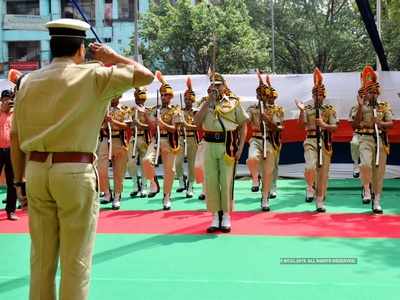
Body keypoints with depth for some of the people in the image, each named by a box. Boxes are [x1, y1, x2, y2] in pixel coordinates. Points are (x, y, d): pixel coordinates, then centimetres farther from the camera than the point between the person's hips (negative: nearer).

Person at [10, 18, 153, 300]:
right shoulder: (92, 76, -5)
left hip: (36, 171, 5)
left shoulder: (29, 81, 9)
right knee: (76, 259, 5)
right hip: (75, 172, -5)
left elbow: (15, 137, 10)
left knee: (41, 256, 15)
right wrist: (112, 57, 9)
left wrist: (19, 180, 17)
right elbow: (146, 75, -4)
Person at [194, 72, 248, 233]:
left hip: (228, 146, -3)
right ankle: (215, 217, 13)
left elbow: (243, 125, 4)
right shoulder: (206, 104, 12)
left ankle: (226, 217, 10)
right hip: (210, 146, 3)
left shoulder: (233, 102, 4)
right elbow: (197, 122, -4)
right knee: (211, 181, 4)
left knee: (226, 182, -1)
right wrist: (208, 102, -6)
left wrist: (240, 147, -5)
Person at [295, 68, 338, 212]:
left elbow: (335, 127, -1)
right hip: (310, 142, -1)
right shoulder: (307, 109, 6)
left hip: (325, 143, 1)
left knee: (323, 172, 4)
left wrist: (324, 125, -20)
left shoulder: (330, 110, 6)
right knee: (310, 166, -25)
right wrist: (301, 110, -22)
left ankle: (320, 201, 14)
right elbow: (301, 124, -9)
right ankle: (310, 187, 3)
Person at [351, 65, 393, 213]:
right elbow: (354, 125, -9)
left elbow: (391, 123, 0)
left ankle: (377, 202, 13)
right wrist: (360, 107, -15)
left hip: (381, 141, 3)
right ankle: (366, 190, -6)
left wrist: (381, 123, -21)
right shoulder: (360, 107, 4)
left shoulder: (384, 106, 9)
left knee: (379, 171, 4)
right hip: (366, 140, -3)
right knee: (366, 164, -29)